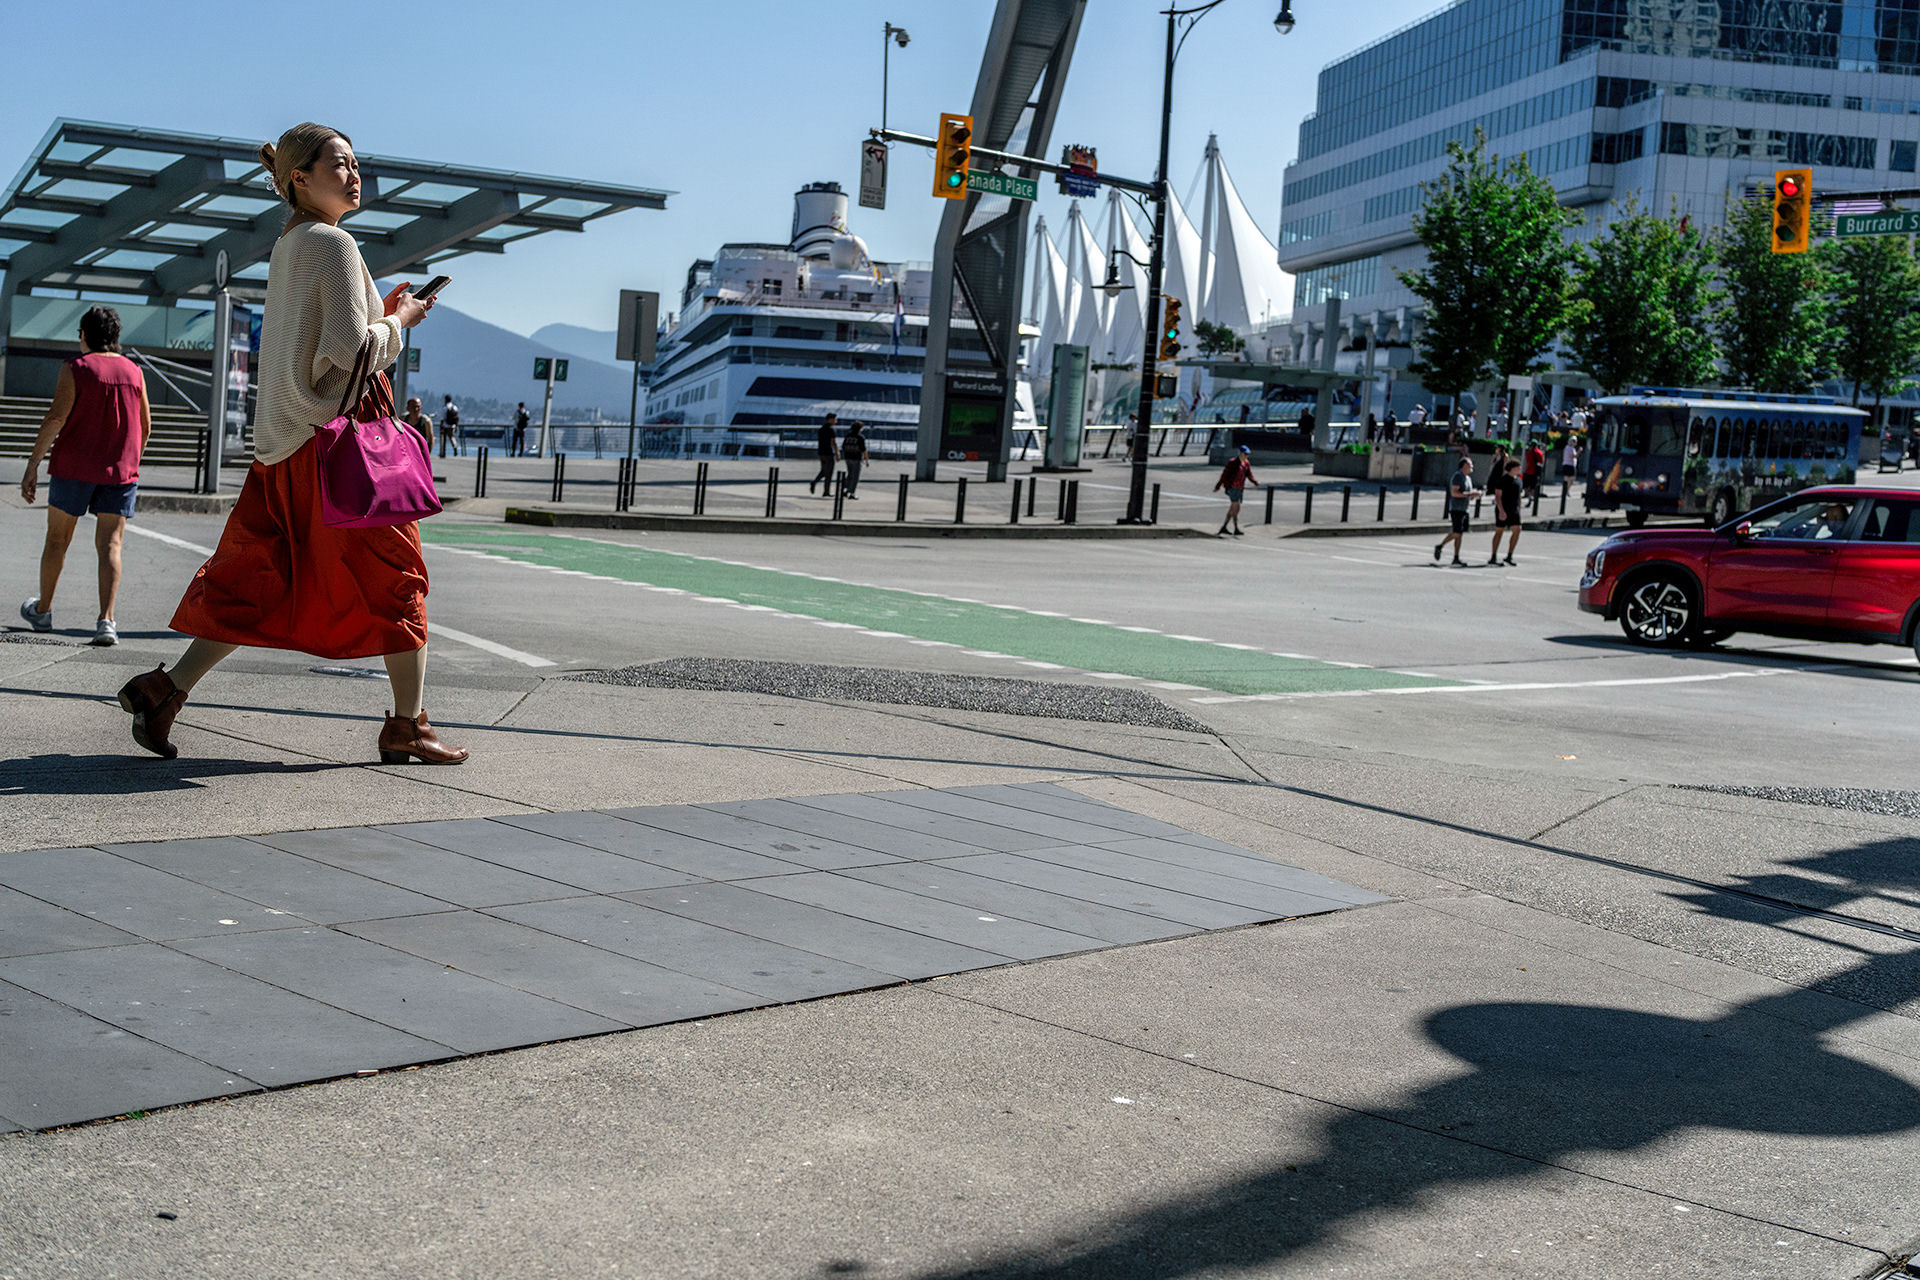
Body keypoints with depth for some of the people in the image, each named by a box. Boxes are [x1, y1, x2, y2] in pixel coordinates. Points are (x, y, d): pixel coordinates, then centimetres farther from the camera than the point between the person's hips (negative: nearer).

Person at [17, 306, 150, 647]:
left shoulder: (75, 368, -5)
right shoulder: (133, 372, 6)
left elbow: (56, 418, -14)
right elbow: (145, 427, 10)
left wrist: (32, 465, -11)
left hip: (74, 466, -2)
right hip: (120, 471, 2)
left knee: (57, 539, 13)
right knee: (109, 545, -2)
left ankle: (42, 611, 27)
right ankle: (106, 620, -16)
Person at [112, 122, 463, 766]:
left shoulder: (284, 248, 17)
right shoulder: (333, 243, -11)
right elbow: (351, 350, -19)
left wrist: (378, 310, 18)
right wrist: (400, 321, -3)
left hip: (285, 440, 9)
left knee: (260, 581, 10)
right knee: (394, 573, 1)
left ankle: (165, 688, 3)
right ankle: (409, 724, 6)